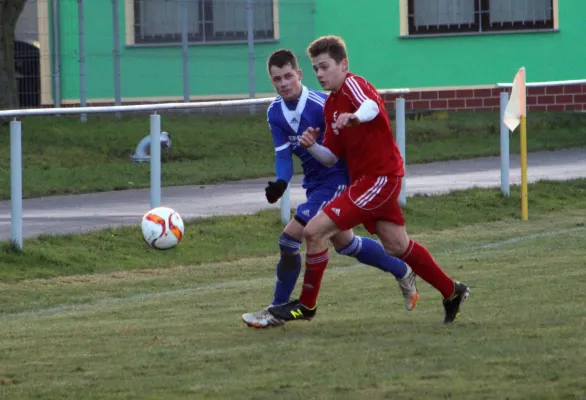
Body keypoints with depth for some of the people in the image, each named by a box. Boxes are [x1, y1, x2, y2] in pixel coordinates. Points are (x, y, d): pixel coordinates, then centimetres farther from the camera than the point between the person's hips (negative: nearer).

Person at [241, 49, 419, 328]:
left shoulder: (320, 105, -22)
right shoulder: (275, 112, -1)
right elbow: (284, 155, -4)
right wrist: (280, 183, -21)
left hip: (335, 179, -8)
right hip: (314, 184, 8)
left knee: (289, 239, -15)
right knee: (343, 243, 21)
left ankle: (277, 310, -1)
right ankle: (403, 273, 41)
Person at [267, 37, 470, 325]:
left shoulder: (352, 84, -13)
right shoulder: (331, 104, 14)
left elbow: (372, 106, -38)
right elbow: (331, 157, 14)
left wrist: (355, 117, -60)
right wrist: (311, 146, -7)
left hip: (380, 177, -10)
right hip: (363, 178, 10)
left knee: (315, 231, -13)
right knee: (396, 245, 19)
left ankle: (307, 305, -1)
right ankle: (452, 292, 32)